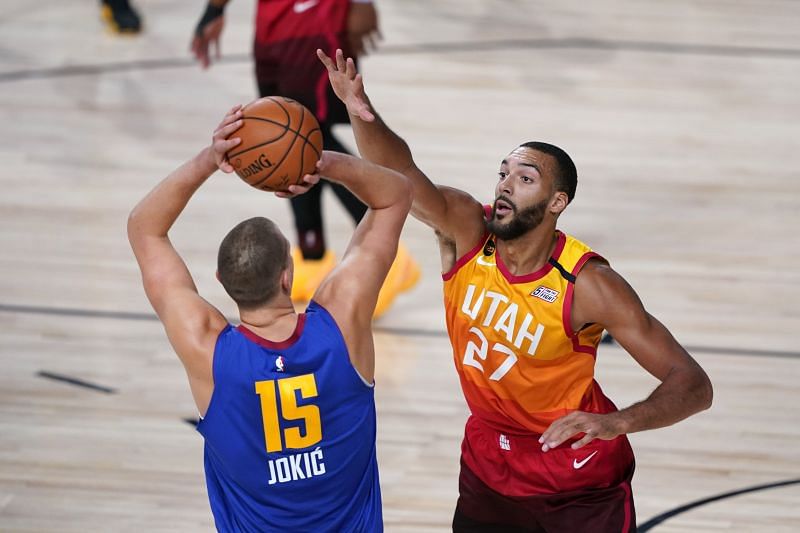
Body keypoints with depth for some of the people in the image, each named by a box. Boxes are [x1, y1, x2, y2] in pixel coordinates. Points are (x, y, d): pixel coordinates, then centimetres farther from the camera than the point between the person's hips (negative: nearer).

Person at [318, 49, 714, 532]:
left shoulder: (588, 284, -26)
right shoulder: (465, 230, -16)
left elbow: (694, 386, -27)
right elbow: (396, 173, -34)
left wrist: (618, 423, -45)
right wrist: (362, 113, -55)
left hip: (580, 478, -4)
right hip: (490, 460, 4)